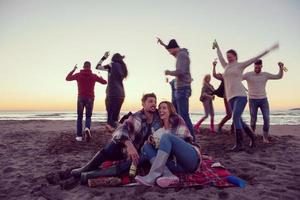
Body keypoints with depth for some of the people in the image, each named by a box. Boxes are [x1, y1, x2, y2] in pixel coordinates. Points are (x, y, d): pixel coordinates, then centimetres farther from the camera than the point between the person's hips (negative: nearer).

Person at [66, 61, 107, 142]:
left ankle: (79, 136, 8)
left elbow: (67, 78, 15)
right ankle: (87, 128, -20)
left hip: (81, 98, 0)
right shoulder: (94, 76, 0)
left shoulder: (78, 75, 0)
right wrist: (100, 78, 29)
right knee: (88, 116, 11)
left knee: (80, 117, 12)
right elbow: (104, 82, 8)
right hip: (90, 98, 0)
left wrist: (73, 70, 24)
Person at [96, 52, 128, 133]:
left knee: (110, 113, -3)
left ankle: (111, 127, -11)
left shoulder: (112, 65, -1)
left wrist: (104, 57, 13)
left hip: (112, 93, -5)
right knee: (116, 114, 10)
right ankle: (115, 129, 9)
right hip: (121, 94, 6)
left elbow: (98, 67, 1)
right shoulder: (123, 67, 13)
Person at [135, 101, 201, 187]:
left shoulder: (177, 120, 6)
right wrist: (151, 141, -9)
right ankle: (168, 175, -34)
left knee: (166, 137, -25)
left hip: (192, 158, -5)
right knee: (146, 146, -8)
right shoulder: (160, 130, 21)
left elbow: (180, 139, -6)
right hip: (176, 162, 5)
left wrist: (158, 142, -7)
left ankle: (153, 177, -35)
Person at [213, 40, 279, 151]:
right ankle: (252, 136, 29)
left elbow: (255, 58, 5)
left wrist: (268, 50, 1)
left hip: (240, 96, -5)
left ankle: (239, 144, -16)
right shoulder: (226, 66, 21)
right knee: (239, 121, 7)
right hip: (231, 97, 6)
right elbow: (220, 57, 36)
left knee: (235, 118, -21)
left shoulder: (240, 65, 8)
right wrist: (217, 47, 49)